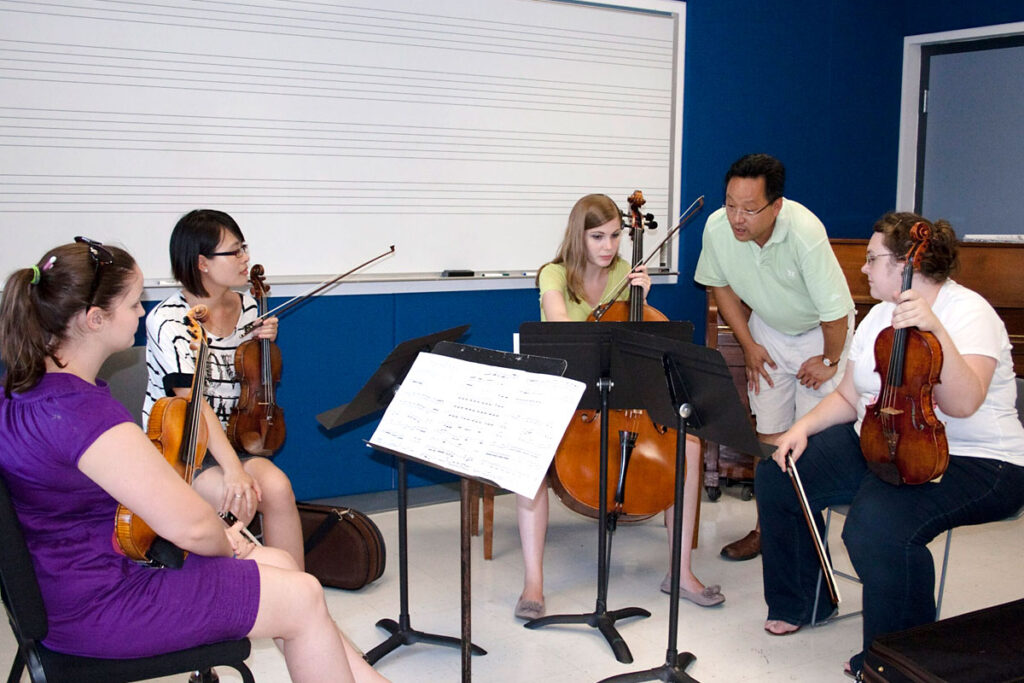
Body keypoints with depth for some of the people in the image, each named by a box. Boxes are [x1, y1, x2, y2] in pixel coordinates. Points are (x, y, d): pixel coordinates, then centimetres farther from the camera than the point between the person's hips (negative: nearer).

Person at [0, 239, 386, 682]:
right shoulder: (85, 412, -30)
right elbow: (191, 526, -27)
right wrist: (225, 544, -3)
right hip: (98, 609, -10)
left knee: (277, 562, 13)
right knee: (303, 599, -3)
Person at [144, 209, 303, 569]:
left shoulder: (246, 307, 5)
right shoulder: (168, 320, -15)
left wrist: (263, 343, -1)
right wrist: (232, 469, -35)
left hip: (231, 436, 5)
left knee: (276, 486, -26)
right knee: (237, 498, -32)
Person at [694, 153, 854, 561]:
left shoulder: (805, 233, -36)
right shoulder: (718, 228, -22)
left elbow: (836, 311, -27)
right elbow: (721, 285, -1)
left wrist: (830, 360, -12)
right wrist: (749, 344, -1)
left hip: (820, 332, -4)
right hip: (768, 330, 4)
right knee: (768, 435, 4)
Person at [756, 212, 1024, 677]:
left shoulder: (969, 312, -14)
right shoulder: (882, 315, 10)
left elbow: (963, 404, -30)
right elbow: (848, 397, 14)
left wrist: (935, 330, -40)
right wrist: (804, 426, -3)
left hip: (974, 462, -8)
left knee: (879, 523, -35)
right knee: (776, 477, -3)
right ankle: (802, 603, 17)